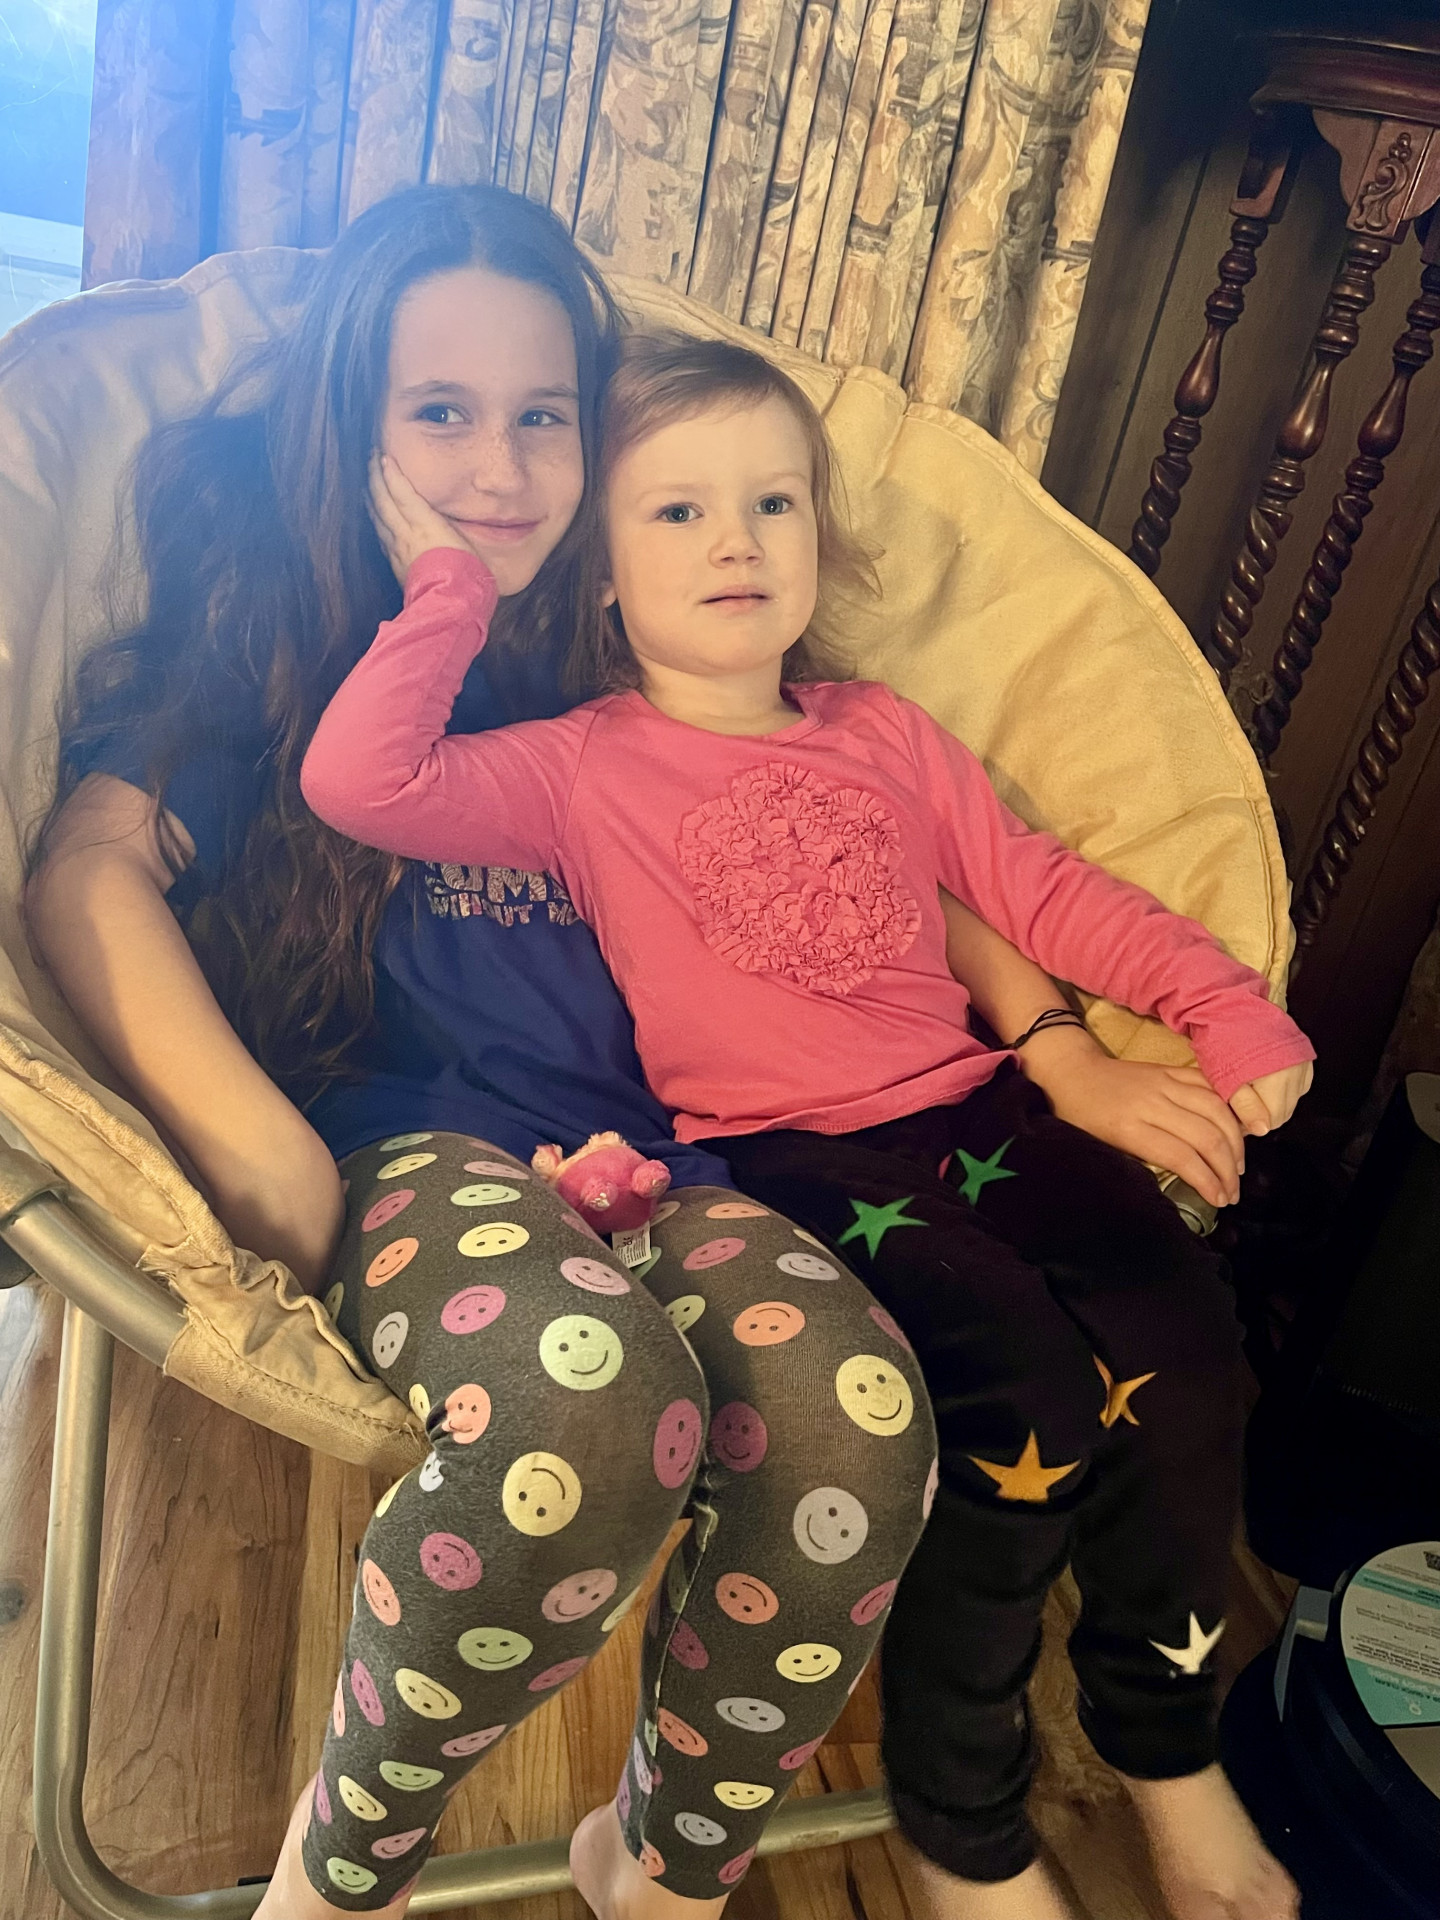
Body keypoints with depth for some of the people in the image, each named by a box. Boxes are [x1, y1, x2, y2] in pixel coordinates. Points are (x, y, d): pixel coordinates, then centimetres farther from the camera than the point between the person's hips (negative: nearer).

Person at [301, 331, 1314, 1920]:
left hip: (969, 1107, 5)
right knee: (1025, 1394, -25)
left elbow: (1038, 887, 15)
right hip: (784, 1157, -5)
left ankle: (1168, 1745, 11)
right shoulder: (585, 768, 3)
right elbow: (358, 780, -10)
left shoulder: (879, 729, 17)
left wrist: (1223, 1000, 7)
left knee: (1180, 1334, -15)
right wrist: (445, 588, -4)